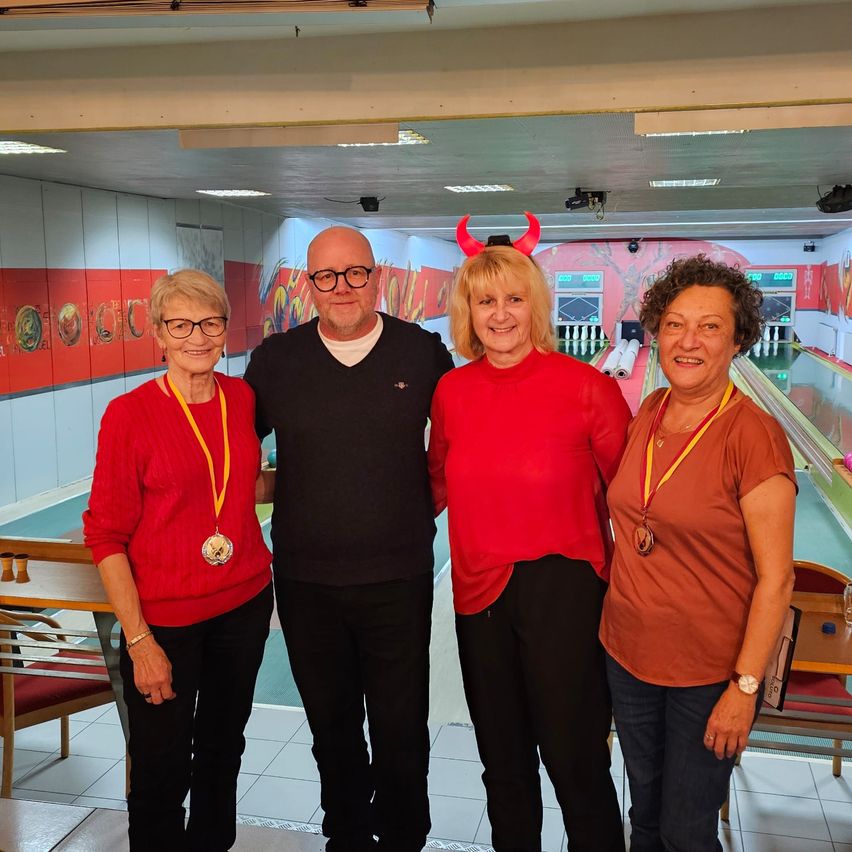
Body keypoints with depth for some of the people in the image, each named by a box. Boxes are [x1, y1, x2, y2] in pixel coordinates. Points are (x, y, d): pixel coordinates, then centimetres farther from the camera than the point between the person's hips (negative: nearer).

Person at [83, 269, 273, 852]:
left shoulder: (243, 398, 0)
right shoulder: (129, 415, -14)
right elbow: (106, 534, -11)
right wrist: (139, 640, -13)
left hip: (244, 603, 5)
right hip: (165, 617, -4)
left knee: (223, 749, 21)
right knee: (163, 771, 9)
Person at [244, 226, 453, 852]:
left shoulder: (423, 351, -2)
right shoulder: (275, 359, 0)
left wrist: (427, 502, 5)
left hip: (398, 576, -1)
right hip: (305, 579, 2)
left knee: (401, 726, 9)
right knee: (332, 724, 18)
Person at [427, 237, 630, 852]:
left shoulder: (586, 386, -12)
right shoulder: (451, 391, 0)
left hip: (563, 588, -4)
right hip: (480, 592, 4)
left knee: (576, 764, 8)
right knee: (503, 762, 20)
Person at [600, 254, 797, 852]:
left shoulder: (754, 436, -19)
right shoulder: (649, 412, -1)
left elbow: (776, 579, -17)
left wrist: (745, 686, -17)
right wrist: (618, 611, 9)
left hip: (709, 673, -5)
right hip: (628, 655, 5)